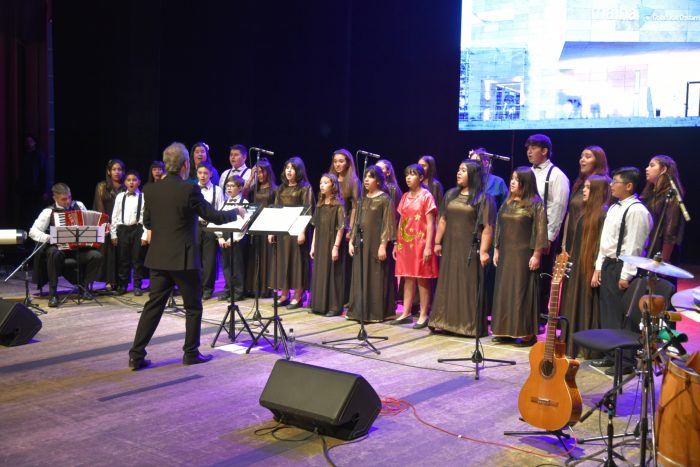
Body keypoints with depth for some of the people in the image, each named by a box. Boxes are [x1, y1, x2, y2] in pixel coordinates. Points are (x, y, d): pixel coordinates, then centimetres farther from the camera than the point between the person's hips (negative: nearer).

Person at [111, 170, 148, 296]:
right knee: (123, 259, 8)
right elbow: (114, 216, 8)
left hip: (137, 229, -2)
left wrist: (145, 235, -8)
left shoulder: (143, 197, -2)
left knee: (137, 259, 3)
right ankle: (122, 284, 20)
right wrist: (114, 234, 4)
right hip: (122, 229, 2)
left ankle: (137, 285, 13)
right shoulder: (120, 197, 7)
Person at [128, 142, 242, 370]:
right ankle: (191, 353, 18)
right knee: (193, 307, 11)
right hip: (184, 258, -5)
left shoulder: (150, 189, 1)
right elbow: (215, 217, -8)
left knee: (153, 306, 10)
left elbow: (147, 223, 11)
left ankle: (136, 355, 8)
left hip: (159, 258, 5)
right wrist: (237, 212, 10)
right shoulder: (189, 190, -14)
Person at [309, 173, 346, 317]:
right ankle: (320, 305, 17)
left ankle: (334, 306, 3)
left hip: (332, 244, -6)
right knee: (319, 274, 9)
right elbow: (315, 227, 14)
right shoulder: (320, 205, 12)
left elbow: (341, 228, -11)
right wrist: (313, 246, 10)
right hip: (320, 245, 6)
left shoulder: (338, 205, -7)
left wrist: (336, 247, -16)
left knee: (332, 274, -3)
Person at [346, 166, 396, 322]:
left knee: (376, 278, -2)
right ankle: (359, 310, 16)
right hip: (361, 243, 6)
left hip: (376, 243, -6)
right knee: (360, 278, 8)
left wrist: (383, 245, -17)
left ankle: (377, 312, 5)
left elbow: (387, 224, -11)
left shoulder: (385, 199, -6)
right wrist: (351, 241, 10)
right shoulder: (363, 198, 13)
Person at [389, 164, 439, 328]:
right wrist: (396, 244, 12)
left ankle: (423, 316, 4)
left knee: (422, 279, -1)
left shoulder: (426, 196, -5)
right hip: (405, 243, 6)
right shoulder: (405, 197, 13)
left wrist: (428, 246, -16)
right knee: (408, 278, 9)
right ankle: (406, 314, 14)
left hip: (420, 243, -6)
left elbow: (430, 223, -9)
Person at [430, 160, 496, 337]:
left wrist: (484, 251, -17)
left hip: (470, 249, -5)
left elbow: (488, 227, -11)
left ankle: (471, 325, 8)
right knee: (449, 284, 10)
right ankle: (449, 321, 20)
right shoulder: (450, 195, 11)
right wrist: (438, 242, 8)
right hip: (450, 247, 6)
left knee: (470, 286, -1)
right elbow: (443, 220, 12)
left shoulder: (483, 198, -6)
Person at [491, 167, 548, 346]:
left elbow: (540, 231, -12)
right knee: (505, 291, 8)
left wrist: (536, 255, -15)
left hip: (524, 255, -7)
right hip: (506, 255, 7)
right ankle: (506, 330, 16)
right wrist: (496, 250, 13)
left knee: (523, 292, -4)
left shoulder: (535, 204, -8)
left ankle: (527, 333, 4)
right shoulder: (507, 203, 12)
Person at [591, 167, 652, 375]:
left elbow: (634, 246, -18)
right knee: (607, 313, 14)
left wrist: (626, 275, -20)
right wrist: (598, 268, 15)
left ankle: (625, 361, 6)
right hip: (608, 265, 9)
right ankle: (611, 355, 25)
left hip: (622, 267, -9)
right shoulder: (614, 208, 15)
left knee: (622, 317, -3)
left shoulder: (636, 210, -14)